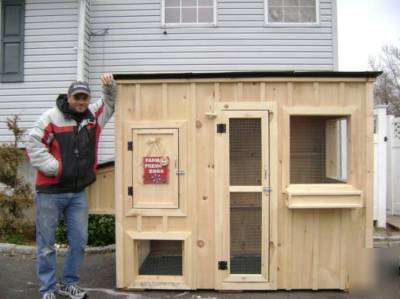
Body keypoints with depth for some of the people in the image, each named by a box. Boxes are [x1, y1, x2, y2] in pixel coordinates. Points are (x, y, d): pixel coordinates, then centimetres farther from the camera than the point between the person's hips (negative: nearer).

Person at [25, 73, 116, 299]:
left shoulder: (94, 115, 7)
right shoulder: (51, 117, -7)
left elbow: (110, 103, 20)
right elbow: (34, 145, -10)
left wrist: (110, 86, 0)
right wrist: (55, 167, -14)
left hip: (78, 192, 5)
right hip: (50, 191, -4)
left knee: (79, 240, 8)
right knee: (46, 242, 6)